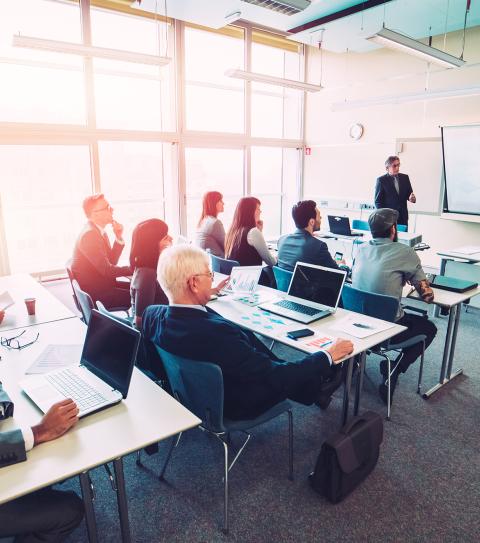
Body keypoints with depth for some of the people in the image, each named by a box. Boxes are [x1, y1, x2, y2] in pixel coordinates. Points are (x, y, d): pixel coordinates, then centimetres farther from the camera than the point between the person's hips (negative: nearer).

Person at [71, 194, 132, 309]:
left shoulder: (99, 231, 7)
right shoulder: (89, 234, -21)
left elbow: (111, 261, 6)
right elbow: (107, 270, -22)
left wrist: (119, 238, -3)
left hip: (102, 284, 9)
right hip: (92, 294, -9)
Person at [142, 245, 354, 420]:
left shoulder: (152, 314, -18)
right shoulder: (215, 333, -40)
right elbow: (276, 377, -30)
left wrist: (211, 293, 23)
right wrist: (328, 356, -15)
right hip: (235, 407, -6)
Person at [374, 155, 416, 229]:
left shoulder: (405, 178, 9)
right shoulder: (381, 180, -3)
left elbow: (409, 193, 14)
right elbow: (378, 201, -3)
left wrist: (412, 198, -10)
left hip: (403, 217, 4)